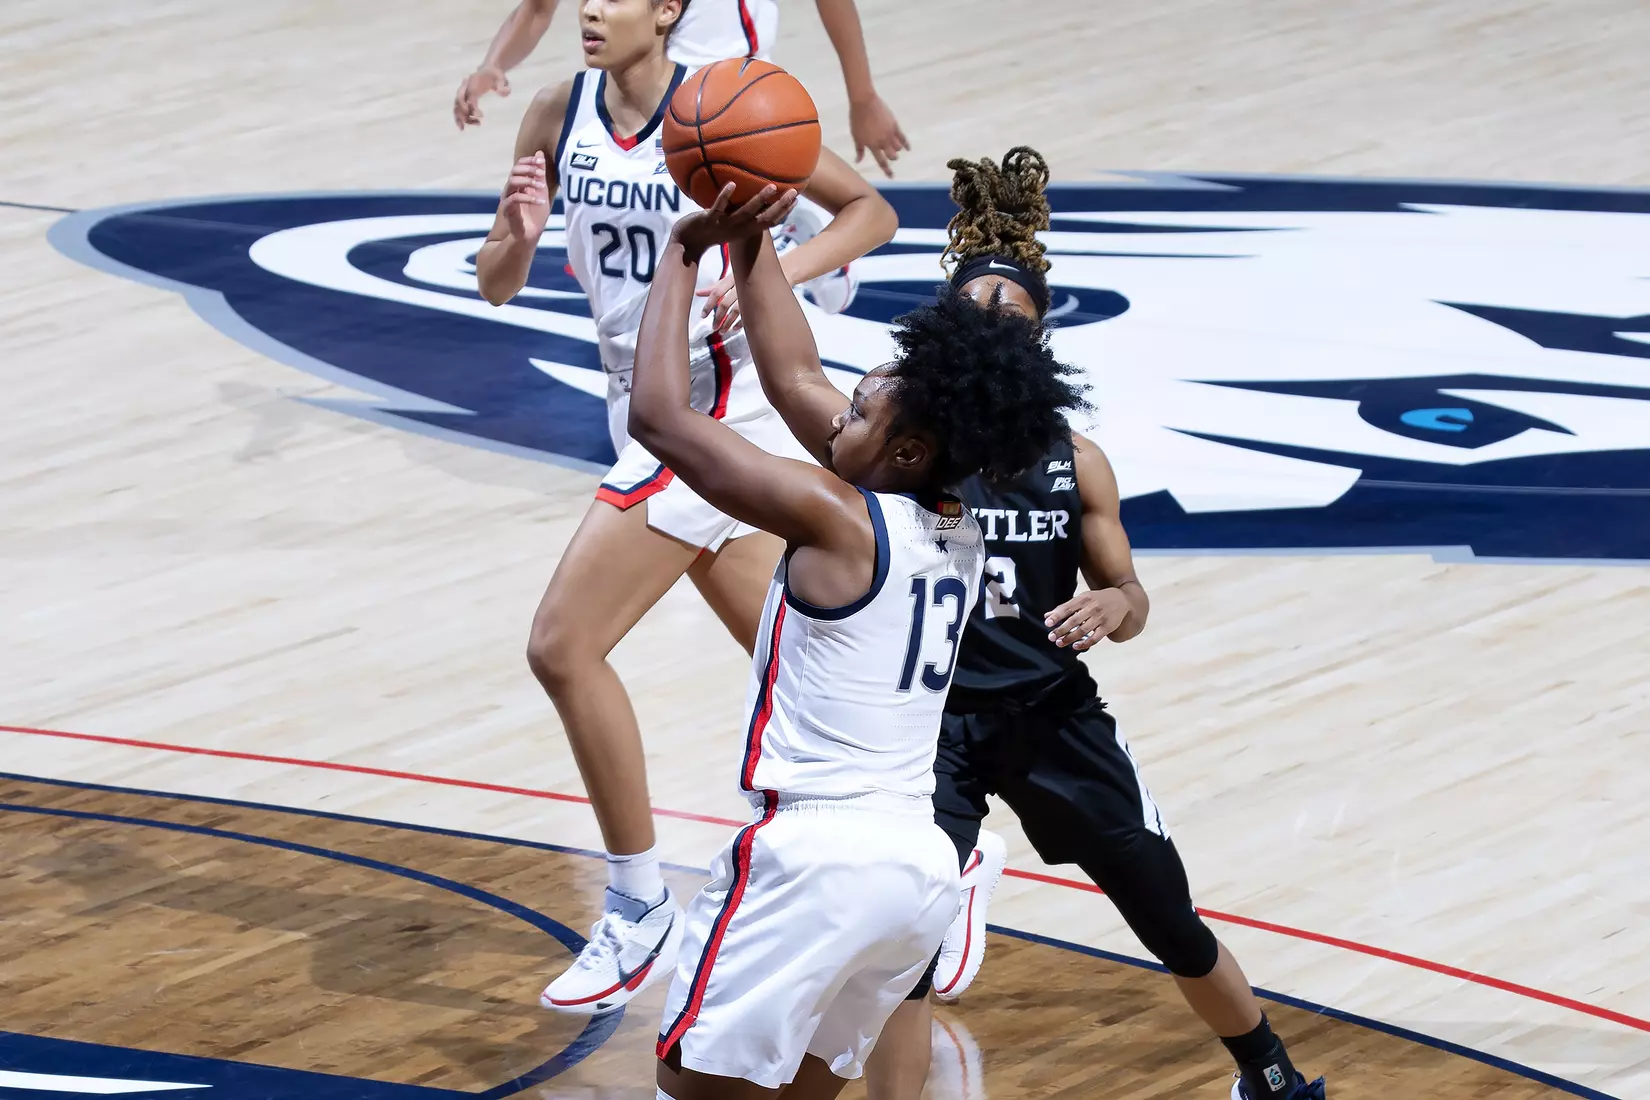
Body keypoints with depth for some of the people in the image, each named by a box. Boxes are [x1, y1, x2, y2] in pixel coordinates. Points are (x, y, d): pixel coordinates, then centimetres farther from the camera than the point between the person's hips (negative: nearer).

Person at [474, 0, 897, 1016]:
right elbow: (496, 286, 5)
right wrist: (522, 232, -17)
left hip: (715, 409, -7)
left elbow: (870, 210, -6)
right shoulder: (559, 118, 3)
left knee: (565, 646, -13)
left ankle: (643, 915, -3)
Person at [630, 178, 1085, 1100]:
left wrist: (687, 251, 1)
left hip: (817, 853, -8)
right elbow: (797, 378, 20)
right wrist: (751, 241, 20)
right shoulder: (959, 536, 10)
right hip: (923, 862, 8)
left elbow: (662, 416, -8)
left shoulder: (838, 520, -11)